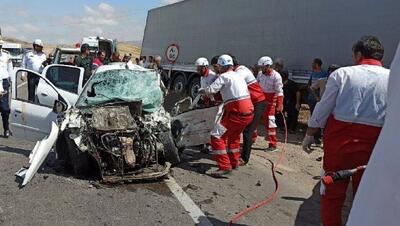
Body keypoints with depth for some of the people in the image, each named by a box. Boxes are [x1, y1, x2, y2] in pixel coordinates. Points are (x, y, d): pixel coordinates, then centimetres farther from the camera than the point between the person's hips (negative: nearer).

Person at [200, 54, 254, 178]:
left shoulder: (224, 76, -5)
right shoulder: (238, 76, 21)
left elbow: (211, 89, -14)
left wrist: (201, 90, 7)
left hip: (237, 113, -9)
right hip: (249, 112, 9)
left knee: (217, 136, -5)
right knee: (234, 135, 28)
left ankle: (225, 166, -9)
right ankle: (234, 162, 39)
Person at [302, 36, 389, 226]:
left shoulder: (342, 73, -5)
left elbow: (323, 108, -4)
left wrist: (309, 134, 6)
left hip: (339, 138, -1)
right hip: (372, 145, 2)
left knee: (332, 191, 13)